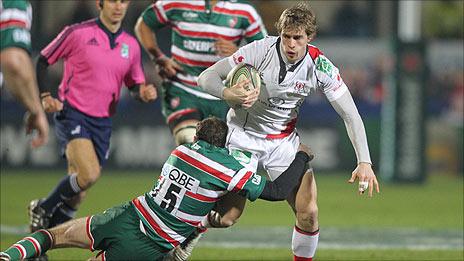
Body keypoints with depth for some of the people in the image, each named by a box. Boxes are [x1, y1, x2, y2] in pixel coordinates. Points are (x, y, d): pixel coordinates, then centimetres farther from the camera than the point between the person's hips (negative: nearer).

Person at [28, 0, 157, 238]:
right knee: (89, 174, -24)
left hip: (102, 123, 5)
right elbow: (42, 61, 4)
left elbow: (135, 84, 18)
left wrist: (144, 92, -6)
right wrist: (45, 96, -8)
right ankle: (43, 208, -2)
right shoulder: (77, 33, -5)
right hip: (72, 113, -5)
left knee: (77, 194, 4)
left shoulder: (131, 45, 8)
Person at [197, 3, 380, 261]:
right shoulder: (260, 50, -22)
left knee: (308, 213, -9)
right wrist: (229, 95, -39)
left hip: (285, 139, 3)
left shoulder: (320, 66, -16)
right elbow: (206, 77, -18)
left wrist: (365, 162, -25)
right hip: (244, 134, -3)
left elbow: (351, 115, -14)